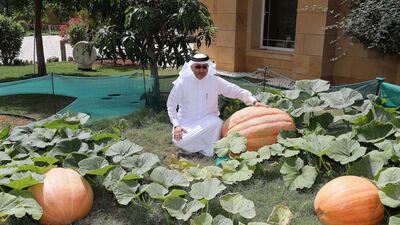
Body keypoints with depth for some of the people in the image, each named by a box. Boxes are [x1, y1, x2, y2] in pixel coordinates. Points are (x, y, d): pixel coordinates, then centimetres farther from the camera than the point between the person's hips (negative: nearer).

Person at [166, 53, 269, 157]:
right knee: (179, 141, -29)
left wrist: (253, 101, -13)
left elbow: (235, 90, -2)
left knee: (216, 122, -33)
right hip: (186, 122, -1)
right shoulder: (182, 82, -7)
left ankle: (209, 151, -9)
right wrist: (176, 125, -10)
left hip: (207, 120, 1)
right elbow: (171, 104, 0)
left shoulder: (215, 80, -5)